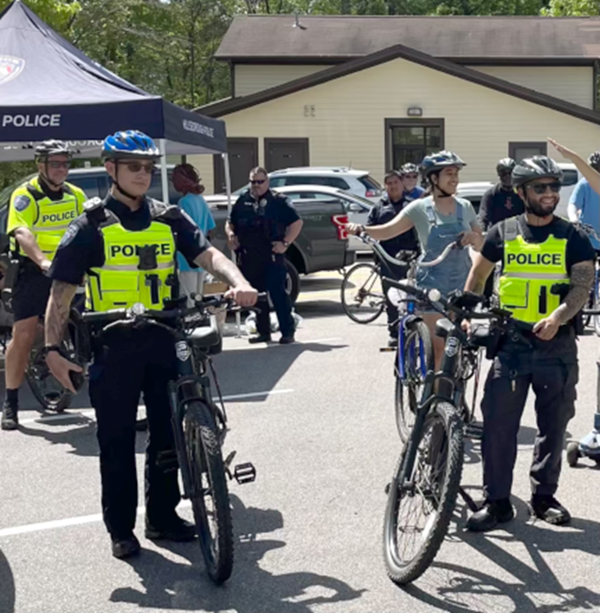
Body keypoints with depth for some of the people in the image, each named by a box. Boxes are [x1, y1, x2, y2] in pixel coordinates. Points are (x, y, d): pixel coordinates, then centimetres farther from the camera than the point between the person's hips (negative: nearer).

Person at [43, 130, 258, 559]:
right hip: (113, 344, -3)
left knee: (168, 431, 11)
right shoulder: (92, 226, -1)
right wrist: (53, 348, -11)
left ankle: (163, 516, 26)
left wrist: (238, 283, -26)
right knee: (117, 440, 5)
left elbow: (208, 254, -5)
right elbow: (62, 290, -3)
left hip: (163, 339, 3)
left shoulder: (168, 219, 8)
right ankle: (120, 528, 18)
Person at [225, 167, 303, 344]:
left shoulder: (278, 201, 1)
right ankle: (263, 332, 19)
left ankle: (287, 332, 0)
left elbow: (297, 222, 0)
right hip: (249, 258, 5)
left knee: (278, 294, -5)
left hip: (272, 257, -4)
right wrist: (231, 235, 1)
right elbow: (230, 222, 22)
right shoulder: (242, 201, 13)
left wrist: (285, 243, -9)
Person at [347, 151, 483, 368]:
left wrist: (474, 238, -12)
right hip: (433, 286, -3)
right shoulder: (420, 208, -4)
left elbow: (481, 245, 11)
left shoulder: (465, 207, 5)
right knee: (436, 346, -6)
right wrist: (362, 229, -30)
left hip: (462, 285, 3)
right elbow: (387, 231, -11)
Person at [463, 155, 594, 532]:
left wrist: (558, 317, -24)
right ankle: (497, 502, 5)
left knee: (554, 424, 9)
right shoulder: (503, 234, 6)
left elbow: (584, 285, -8)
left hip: (556, 343, 0)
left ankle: (544, 496, 24)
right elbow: (478, 276, 17)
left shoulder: (573, 238, 2)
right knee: (498, 423, -4)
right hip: (510, 342, 0)